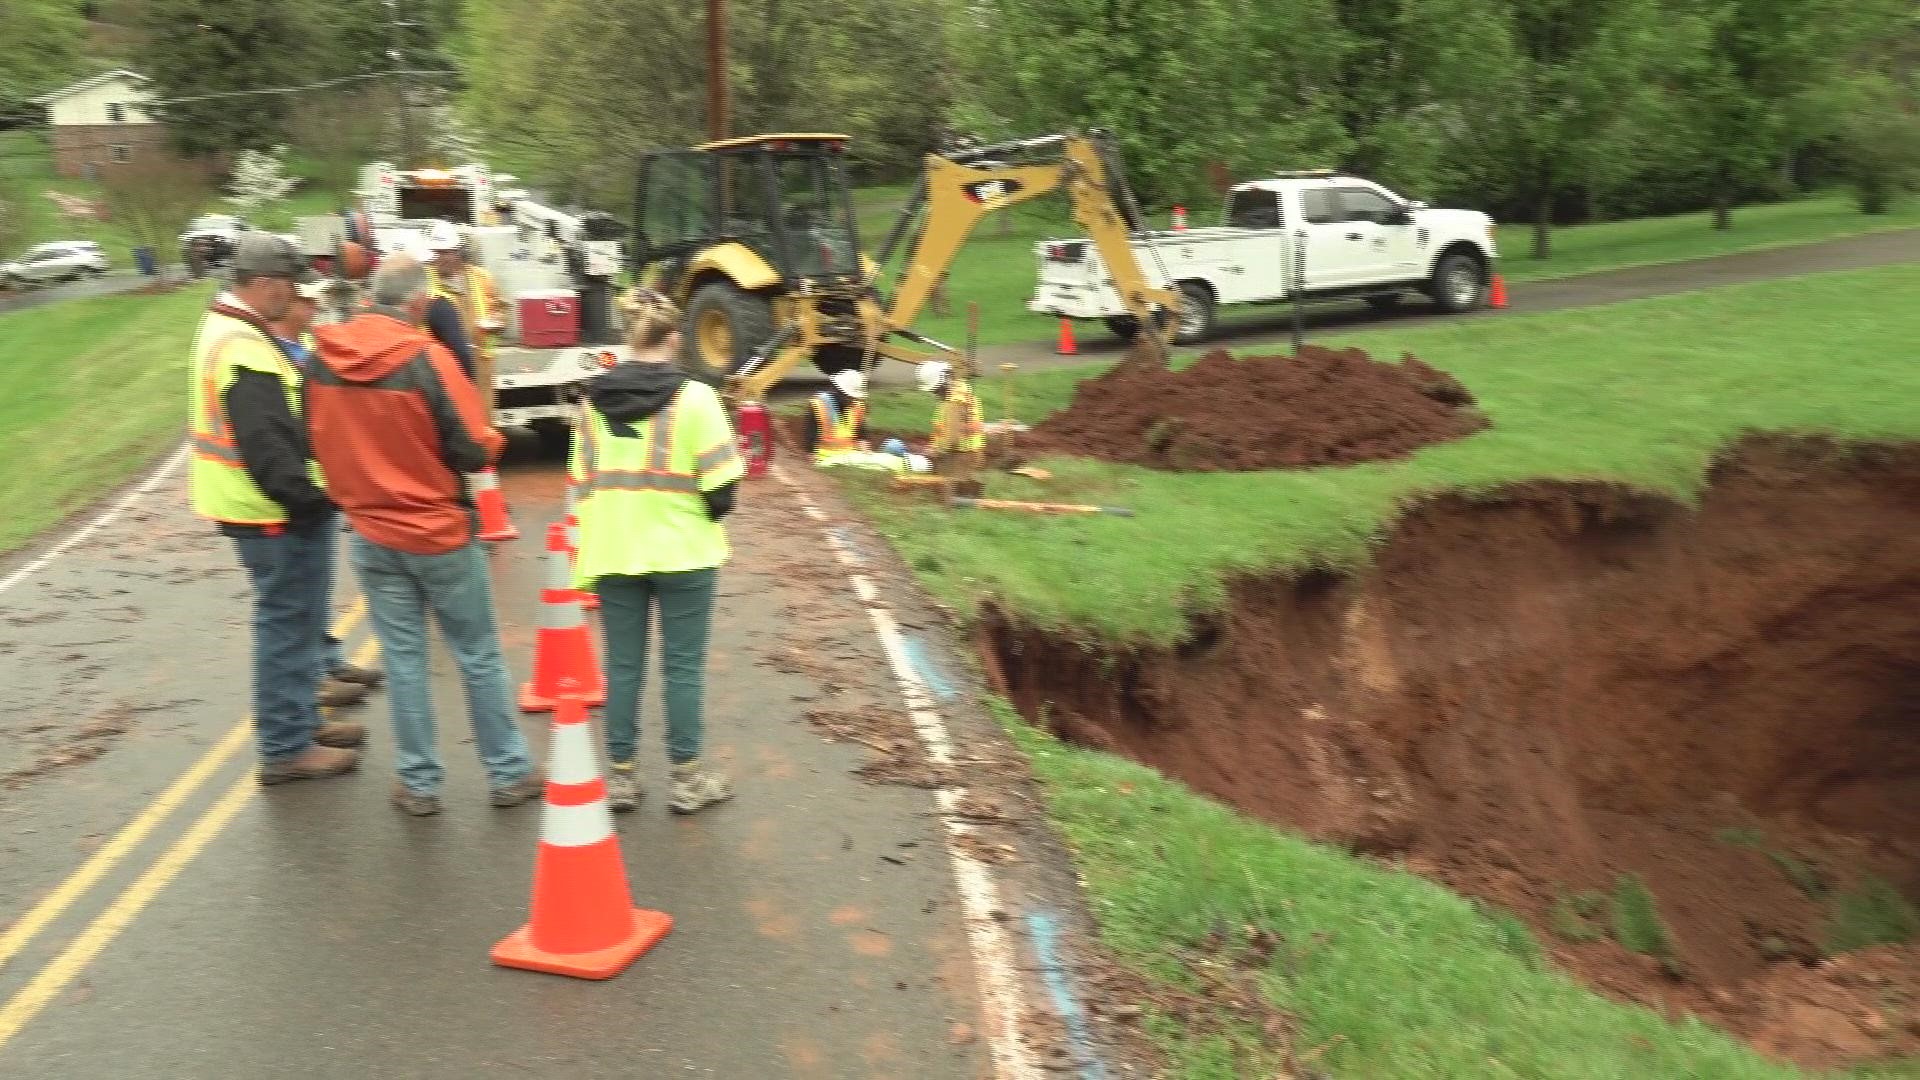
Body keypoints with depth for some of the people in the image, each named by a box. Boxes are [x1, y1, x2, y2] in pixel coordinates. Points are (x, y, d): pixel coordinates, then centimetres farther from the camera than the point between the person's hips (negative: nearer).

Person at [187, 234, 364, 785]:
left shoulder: (222, 329, 13)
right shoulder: (247, 349, -22)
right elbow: (267, 443, -27)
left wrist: (304, 493, 16)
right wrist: (309, 498, -22)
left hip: (258, 506, 11)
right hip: (271, 511, -11)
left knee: (295, 620, 20)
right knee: (288, 625, -1)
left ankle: (299, 722, 32)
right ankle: (285, 748, 8)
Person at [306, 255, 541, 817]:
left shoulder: (321, 359, -4)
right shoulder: (425, 358, -19)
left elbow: (316, 442, 6)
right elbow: (474, 451, -17)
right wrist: (492, 439, 4)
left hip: (371, 534, 4)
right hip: (441, 534, -4)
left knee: (403, 657, 12)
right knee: (479, 656, 10)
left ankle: (419, 783, 20)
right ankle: (508, 773, 19)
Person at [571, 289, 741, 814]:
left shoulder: (595, 399, 2)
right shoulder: (694, 397, -11)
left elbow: (582, 480, 8)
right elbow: (720, 482, -11)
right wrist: (711, 518, 9)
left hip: (613, 553, 4)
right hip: (682, 554, -3)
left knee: (623, 667, 12)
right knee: (683, 668, 7)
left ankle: (621, 776, 20)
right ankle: (688, 778, 16)